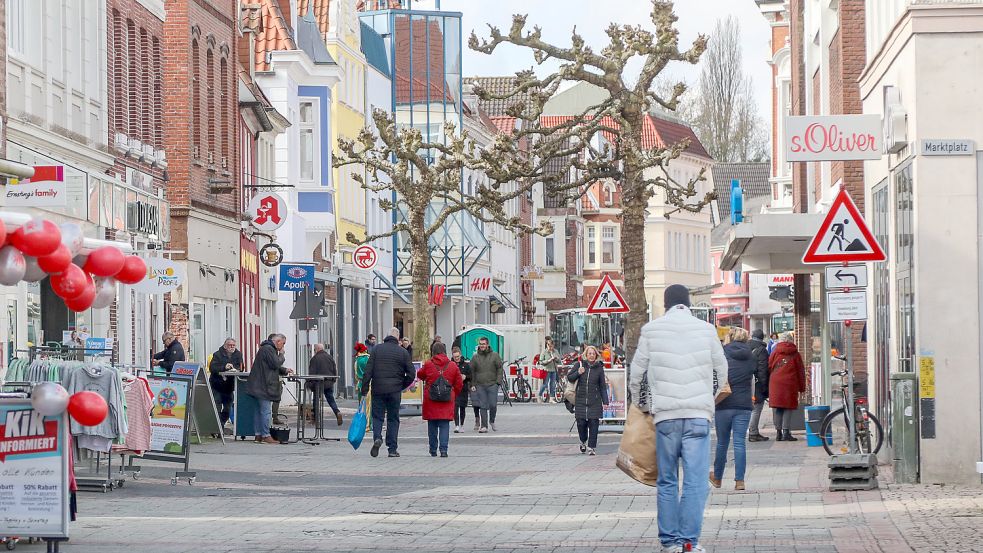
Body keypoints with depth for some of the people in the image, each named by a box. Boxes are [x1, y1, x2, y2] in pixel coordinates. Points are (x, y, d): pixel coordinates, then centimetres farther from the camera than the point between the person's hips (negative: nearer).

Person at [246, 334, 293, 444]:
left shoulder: (269, 348, 21)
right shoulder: (268, 349, -14)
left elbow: (274, 367, 26)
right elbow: (276, 364, -18)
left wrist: (285, 370, 14)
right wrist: (281, 355, -3)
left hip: (259, 386, 11)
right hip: (264, 386, -11)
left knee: (259, 411, 11)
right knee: (266, 411, -9)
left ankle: (258, 435, 14)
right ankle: (266, 436, -9)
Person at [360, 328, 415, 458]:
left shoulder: (377, 349, 1)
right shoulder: (403, 353, 1)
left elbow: (368, 370, -3)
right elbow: (411, 374, 0)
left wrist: (364, 389, 0)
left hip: (378, 389, 0)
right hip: (395, 391, 0)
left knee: (377, 416, 10)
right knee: (393, 419, 9)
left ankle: (377, 438, -16)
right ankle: (392, 449, 8)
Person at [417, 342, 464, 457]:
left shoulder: (428, 365, -5)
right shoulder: (453, 366, -1)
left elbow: (420, 375, 15)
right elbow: (459, 384, 6)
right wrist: (453, 395, 20)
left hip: (430, 401, 0)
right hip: (447, 401, 0)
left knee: (432, 426, 11)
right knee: (444, 426, 2)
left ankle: (433, 450, 17)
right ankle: (443, 449, -9)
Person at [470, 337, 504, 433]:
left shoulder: (495, 356, 4)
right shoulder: (475, 357, 8)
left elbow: (500, 369, 5)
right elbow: (471, 371, 11)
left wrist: (498, 381, -4)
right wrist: (472, 384, 4)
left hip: (492, 385, -1)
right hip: (480, 386, 1)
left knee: (493, 405, -4)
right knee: (483, 406, -2)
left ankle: (492, 421, 21)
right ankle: (484, 426, 0)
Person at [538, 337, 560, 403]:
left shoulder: (556, 351, 9)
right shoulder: (544, 352, -5)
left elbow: (559, 361, 14)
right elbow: (541, 362, -8)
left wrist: (556, 359, -8)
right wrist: (549, 361, -18)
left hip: (554, 370, 5)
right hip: (547, 370, -5)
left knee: (553, 385, 5)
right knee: (545, 384, -4)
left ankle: (551, 399, 11)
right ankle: (539, 396, 14)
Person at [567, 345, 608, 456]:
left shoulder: (599, 368, 4)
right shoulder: (579, 365, 4)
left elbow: (603, 386, 7)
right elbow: (569, 377, 9)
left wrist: (605, 402, 2)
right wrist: (578, 373, -10)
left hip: (595, 402, -1)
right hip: (581, 400, 1)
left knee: (593, 424, -6)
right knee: (581, 423, 3)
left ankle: (591, 447, -1)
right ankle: (583, 442, 30)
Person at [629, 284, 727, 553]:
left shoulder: (651, 330, 5)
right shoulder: (706, 330, 6)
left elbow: (637, 372, 9)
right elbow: (722, 372, 13)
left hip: (665, 414, 1)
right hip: (699, 414, -1)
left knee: (667, 481, 8)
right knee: (695, 481, -3)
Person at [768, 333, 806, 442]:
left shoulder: (775, 353, 9)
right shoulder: (795, 354, 5)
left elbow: (769, 368, 9)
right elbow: (800, 371, 7)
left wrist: (768, 385, 15)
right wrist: (802, 387, 12)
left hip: (775, 384, 2)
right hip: (790, 384, -2)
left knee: (777, 409, 6)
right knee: (788, 408, 1)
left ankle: (779, 433, 6)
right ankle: (786, 433, -6)